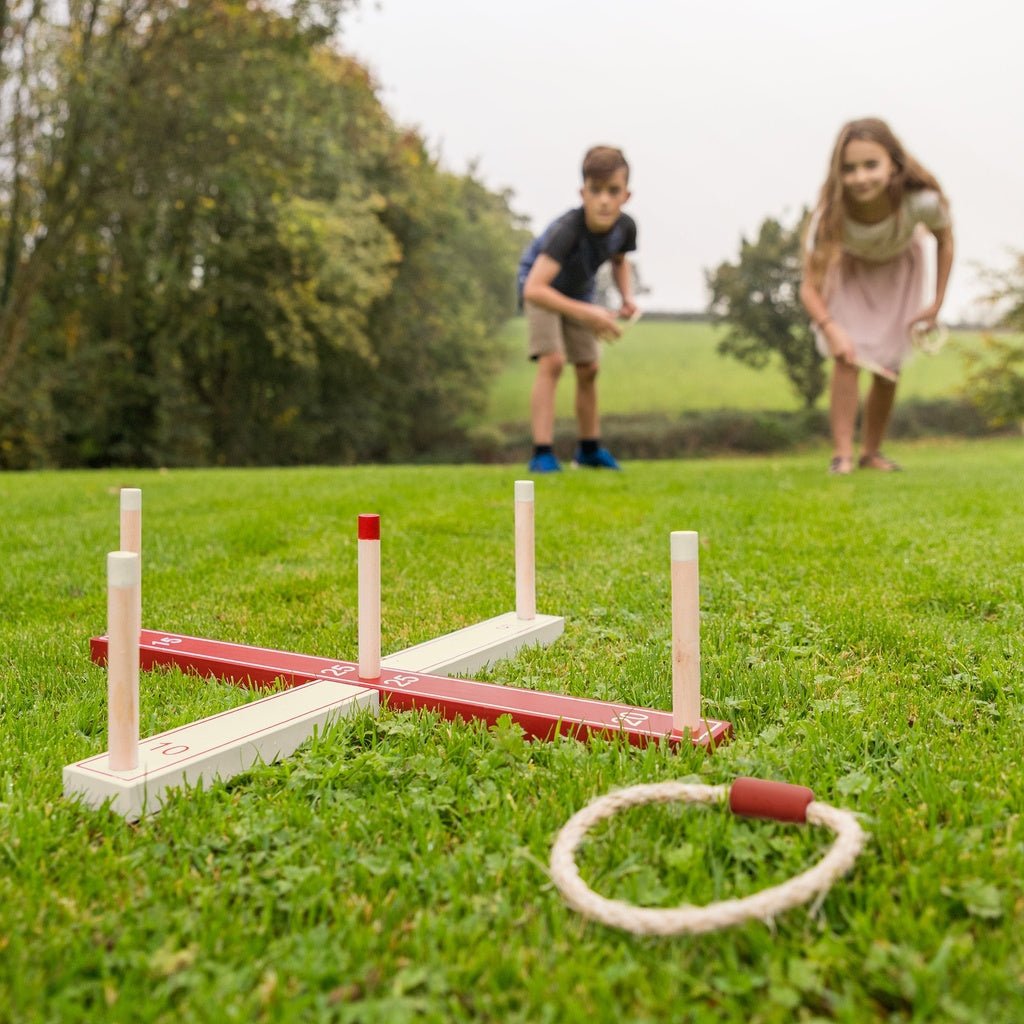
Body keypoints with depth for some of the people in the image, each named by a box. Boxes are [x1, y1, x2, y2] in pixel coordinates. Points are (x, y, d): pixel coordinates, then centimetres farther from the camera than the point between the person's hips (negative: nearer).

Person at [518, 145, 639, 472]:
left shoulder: (625, 226, -21)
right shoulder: (567, 230, -41)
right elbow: (534, 289, -50)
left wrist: (627, 297, -14)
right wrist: (586, 314, -54)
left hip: (579, 291, 6)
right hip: (542, 288, -6)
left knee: (588, 368, 9)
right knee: (552, 361, -23)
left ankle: (589, 448, 25)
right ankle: (542, 453, -20)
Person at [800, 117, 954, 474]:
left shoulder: (921, 202, -36)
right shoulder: (832, 214, -38)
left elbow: (945, 239, -12)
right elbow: (809, 287, -33)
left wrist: (936, 304, -12)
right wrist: (830, 328, -52)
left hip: (898, 268, 2)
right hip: (849, 269, -1)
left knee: (888, 367, 2)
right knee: (847, 358, -17)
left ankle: (872, 451, 17)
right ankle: (842, 453, -12)